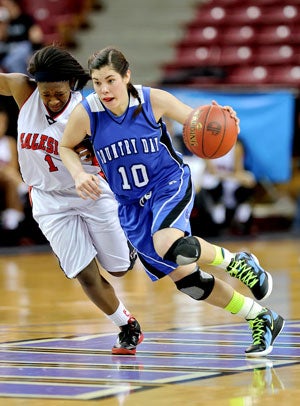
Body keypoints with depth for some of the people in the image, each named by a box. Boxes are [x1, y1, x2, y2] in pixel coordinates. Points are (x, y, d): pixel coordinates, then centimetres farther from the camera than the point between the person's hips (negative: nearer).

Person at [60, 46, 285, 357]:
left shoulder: (153, 100, -16)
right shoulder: (86, 113, -14)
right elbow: (65, 147, 5)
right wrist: (79, 174, -14)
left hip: (170, 183, -3)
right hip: (131, 204, 3)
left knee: (168, 247, -35)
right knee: (185, 278, 2)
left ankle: (234, 262, -7)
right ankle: (261, 319, 19)